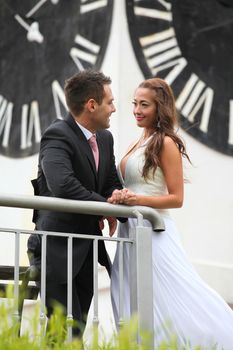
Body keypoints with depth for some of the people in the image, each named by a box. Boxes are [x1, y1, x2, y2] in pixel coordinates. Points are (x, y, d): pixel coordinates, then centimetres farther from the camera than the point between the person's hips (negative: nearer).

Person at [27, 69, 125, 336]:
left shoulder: (105, 138, 10)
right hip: (57, 250, -8)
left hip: (86, 251, 8)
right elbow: (62, 185, -32)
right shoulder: (57, 136, -17)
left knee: (78, 327, 11)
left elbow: (112, 183, 18)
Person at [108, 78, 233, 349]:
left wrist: (139, 199, -23)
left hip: (153, 232, -8)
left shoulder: (166, 143, -9)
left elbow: (176, 198, -11)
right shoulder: (138, 144, 15)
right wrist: (119, 199, 3)